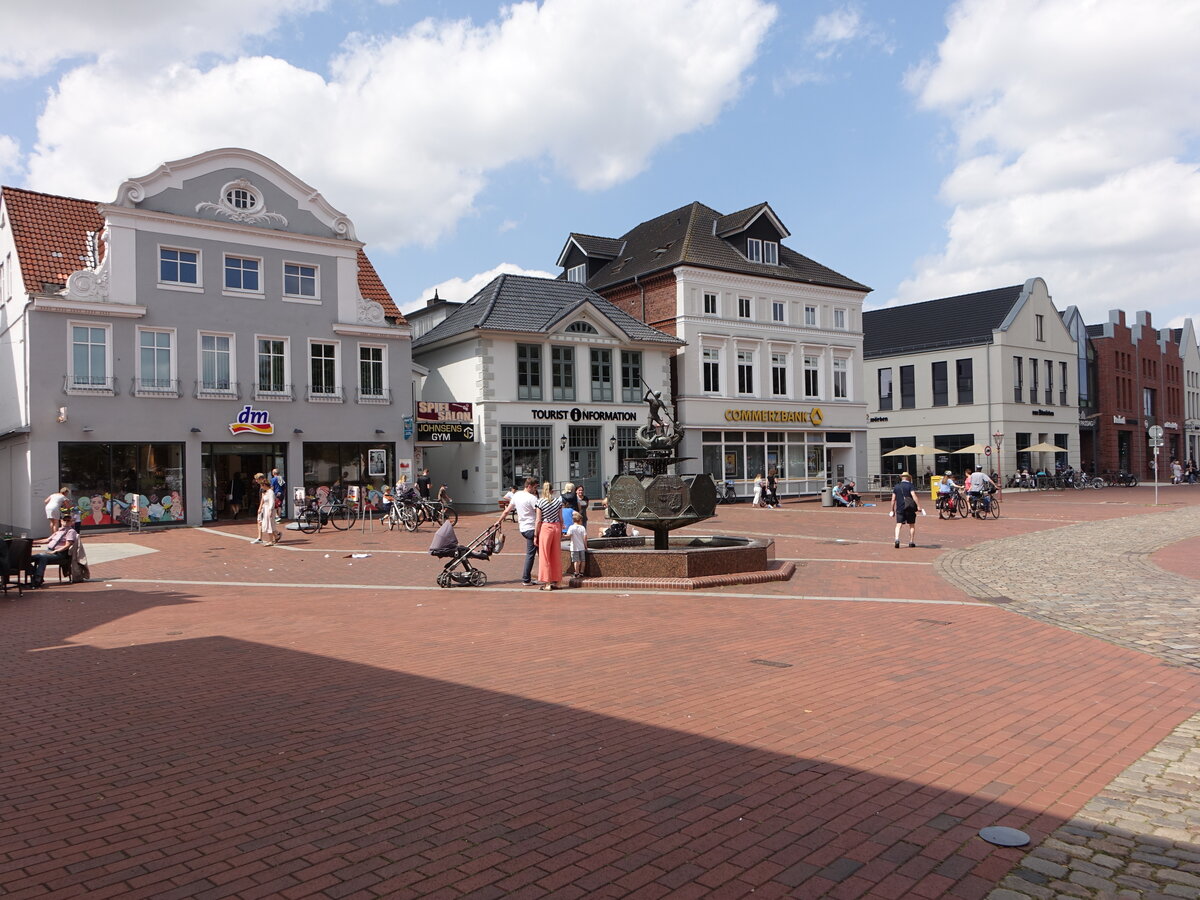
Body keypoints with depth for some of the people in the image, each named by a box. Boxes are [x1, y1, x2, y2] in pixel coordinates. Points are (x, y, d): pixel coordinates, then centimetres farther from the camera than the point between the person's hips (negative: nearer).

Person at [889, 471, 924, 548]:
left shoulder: (896, 487, 8)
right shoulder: (910, 485, -4)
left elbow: (893, 499, 8)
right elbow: (914, 496, -17)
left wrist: (892, 510, 15)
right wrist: (919, 506, -19)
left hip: (900, 508, 2)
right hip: (910, 509, -2)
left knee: (898, 525, 1)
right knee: (912, 525, 11)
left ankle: (897, 539, -20)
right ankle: (911, 542, 13)